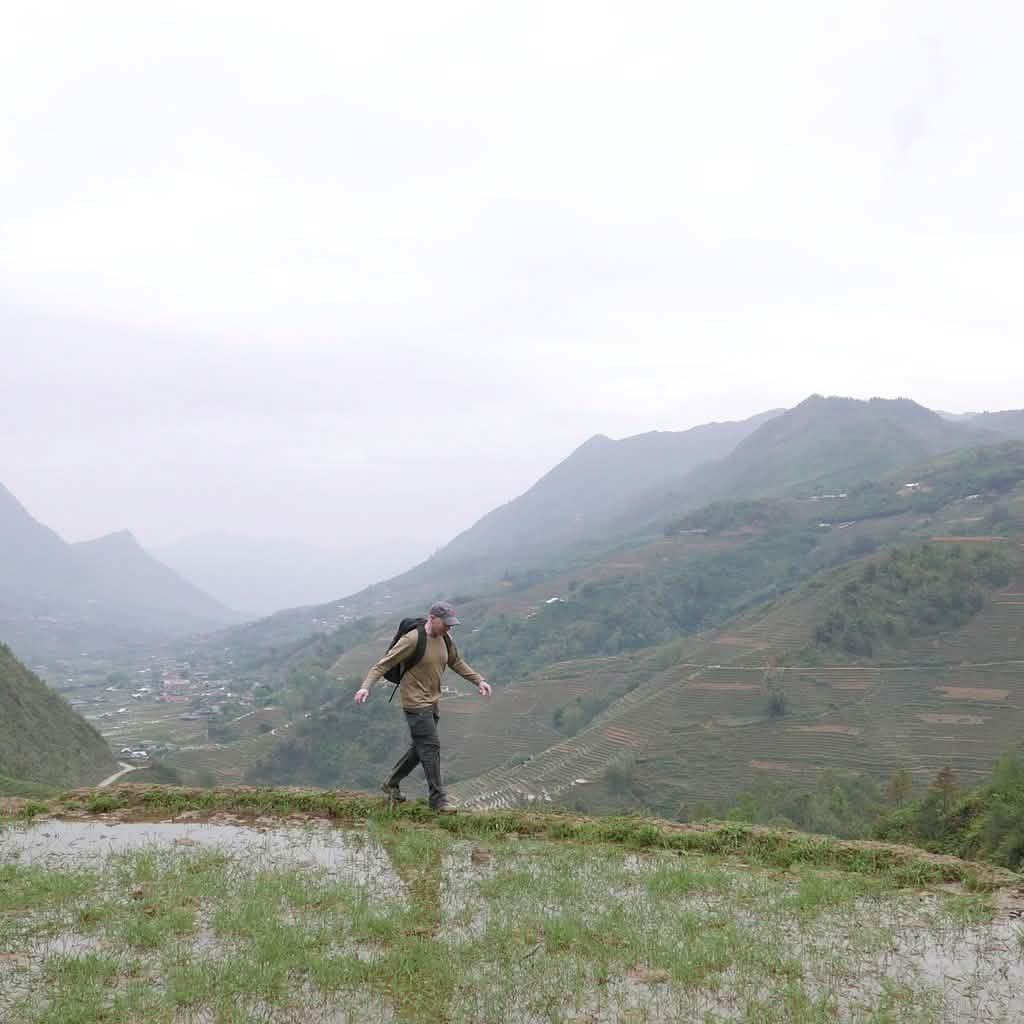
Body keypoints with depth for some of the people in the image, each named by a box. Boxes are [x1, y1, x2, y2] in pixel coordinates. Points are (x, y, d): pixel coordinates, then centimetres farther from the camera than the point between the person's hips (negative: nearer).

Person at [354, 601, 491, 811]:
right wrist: (366, 686, -30)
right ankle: (438, 799, 2)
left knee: (420, 747, 15)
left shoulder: (445, 640, 4)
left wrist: (478, 680, 17)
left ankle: (392, 784, 31)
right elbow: (384, 664, -19)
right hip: (415, 702, -8)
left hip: (432, 702, 8)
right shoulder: (412, 640, -19)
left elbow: (457, 663, 21)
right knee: (431, 747, -7)